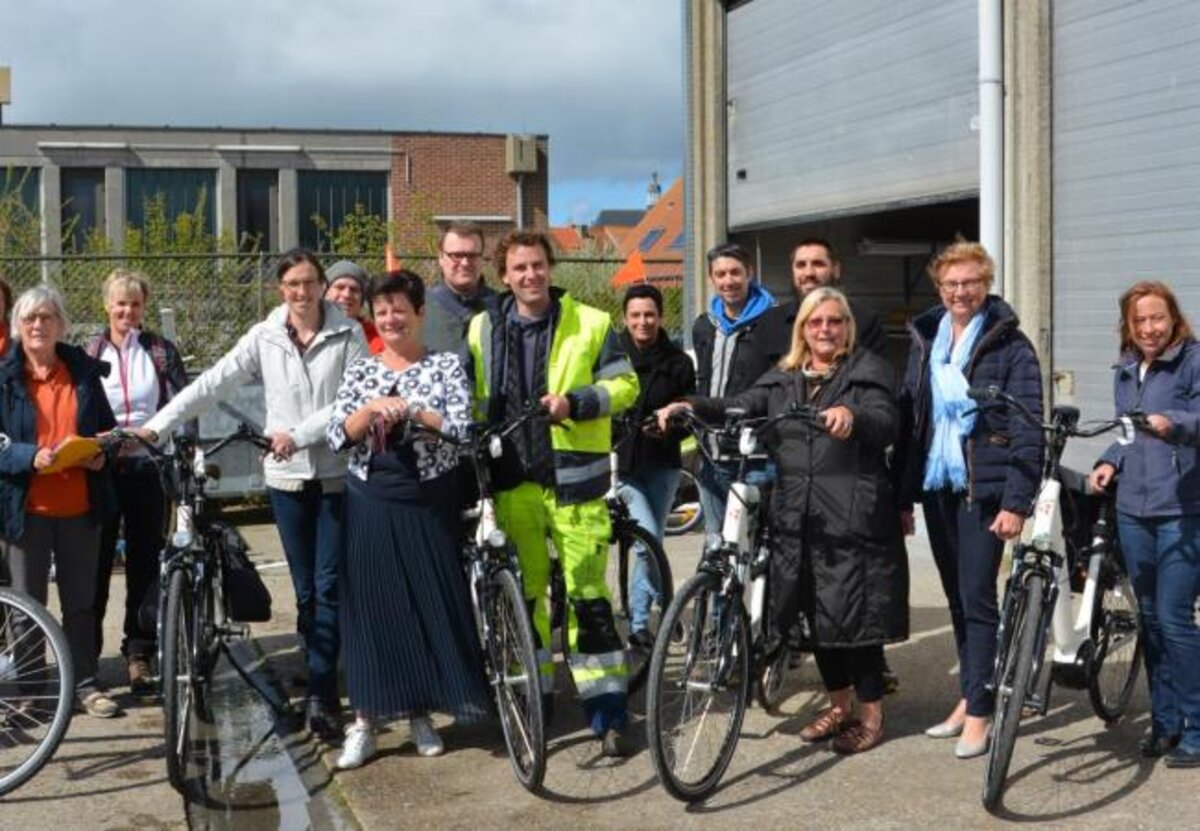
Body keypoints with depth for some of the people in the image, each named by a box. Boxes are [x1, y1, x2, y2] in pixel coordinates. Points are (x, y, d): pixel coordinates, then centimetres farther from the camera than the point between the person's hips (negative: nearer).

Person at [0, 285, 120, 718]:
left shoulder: (84, 370, 5)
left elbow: (106, 426, 14)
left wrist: (103, 451, -7)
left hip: (80, 507, 2)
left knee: (81, 601, 10)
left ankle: (86, 684, 21)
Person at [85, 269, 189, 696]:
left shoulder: (160, 350, 3)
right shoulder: (90, 352, 3)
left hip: (147, 467, 0)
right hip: (101, 468, 0)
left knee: (145, 563, 5)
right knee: (97, 561, 6)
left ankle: (139, 654, 13)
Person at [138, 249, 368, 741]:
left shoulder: (348, 335, -4)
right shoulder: (264, 337, 2)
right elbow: (212, 385, -3)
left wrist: (298, 434, -16)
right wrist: (155, 427, -10)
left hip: (337, 476, -2)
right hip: (287, 477, 2)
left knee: (328, 587, -4)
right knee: (305, 589, 9)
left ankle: (320, 695, 1)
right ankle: (322, 688, 20)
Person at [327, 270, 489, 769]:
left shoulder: (446, 366, 2)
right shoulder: (360, 371, 9)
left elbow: (462, 428, -9)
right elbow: (337, 436, 0)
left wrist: (410, 410, -18)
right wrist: (372, 409, -16)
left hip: (428, 502, -1)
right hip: (371, 503, 2)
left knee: (430, 603, 3)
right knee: (370, 606, 2)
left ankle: (420, 714, 19)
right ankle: (365, 721, 11)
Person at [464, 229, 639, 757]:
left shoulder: (590, 324, 1)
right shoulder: (483, 330, 10)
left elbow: (624, 385, 0)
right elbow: (466, 397, 18)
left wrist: (575, 403, -15)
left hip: (573, 478, -3)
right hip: (513, 481, 3)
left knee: (588, 594, -2)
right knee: (522, 595, 9)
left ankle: (607, 712, 6)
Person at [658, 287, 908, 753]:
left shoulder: (869, 371, 3)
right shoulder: (782, 380, 17)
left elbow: (887, 425, -12)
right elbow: (740, 409, 3)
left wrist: (851, 415, -34)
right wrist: (692, 406, -15)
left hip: (853, 519, -5)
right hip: (797, 518, 5)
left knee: (853, 612, -3)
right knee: (817, 614, 11)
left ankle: (871, 713, 13)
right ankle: (839, 704, 28)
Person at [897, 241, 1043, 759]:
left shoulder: (1009, 345, -6)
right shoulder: (925, 341, 11)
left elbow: (1028, 429, -10)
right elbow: (908, 418, 11)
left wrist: (1016, 502, -17)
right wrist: (903, 495, 8)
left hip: (983, 489, -5)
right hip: (936, 486, 5)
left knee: (977, 599, -5)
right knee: (956, 598, 12)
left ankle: (978, 714, 2)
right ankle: (969, 698, 22)